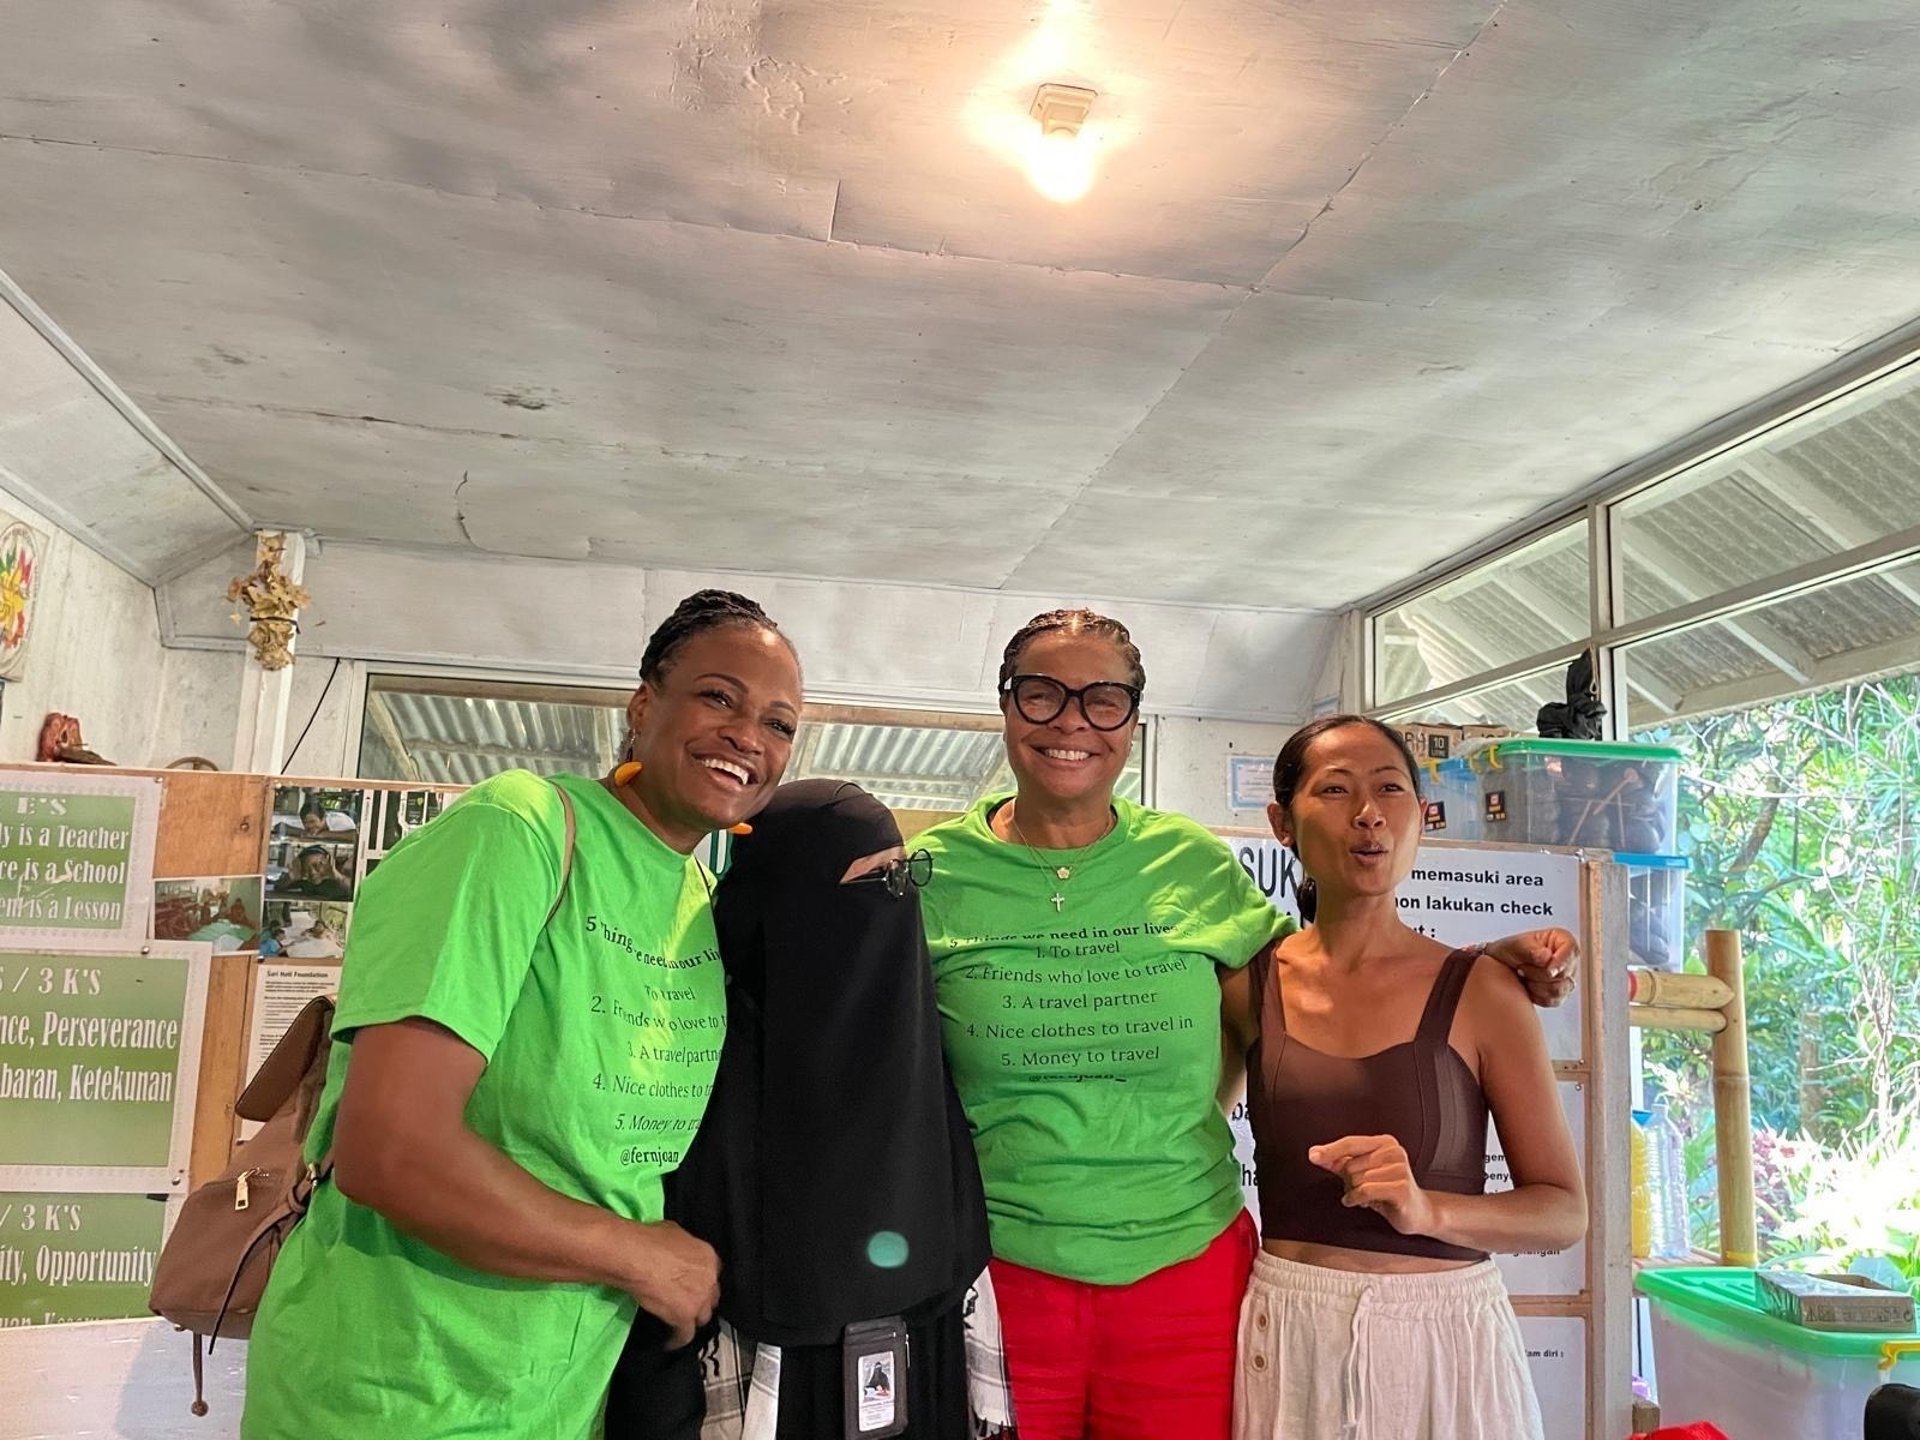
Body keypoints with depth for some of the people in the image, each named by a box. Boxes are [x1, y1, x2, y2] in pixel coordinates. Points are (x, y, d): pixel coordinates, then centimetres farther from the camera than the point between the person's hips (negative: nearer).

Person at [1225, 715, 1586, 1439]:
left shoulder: (1480, 991, -8)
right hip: (1286, 1338, 2)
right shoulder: (1248, 986, -3)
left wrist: (1427, 1209, -20)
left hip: (1442, 1339, -1)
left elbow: (1565, 1211, -4)